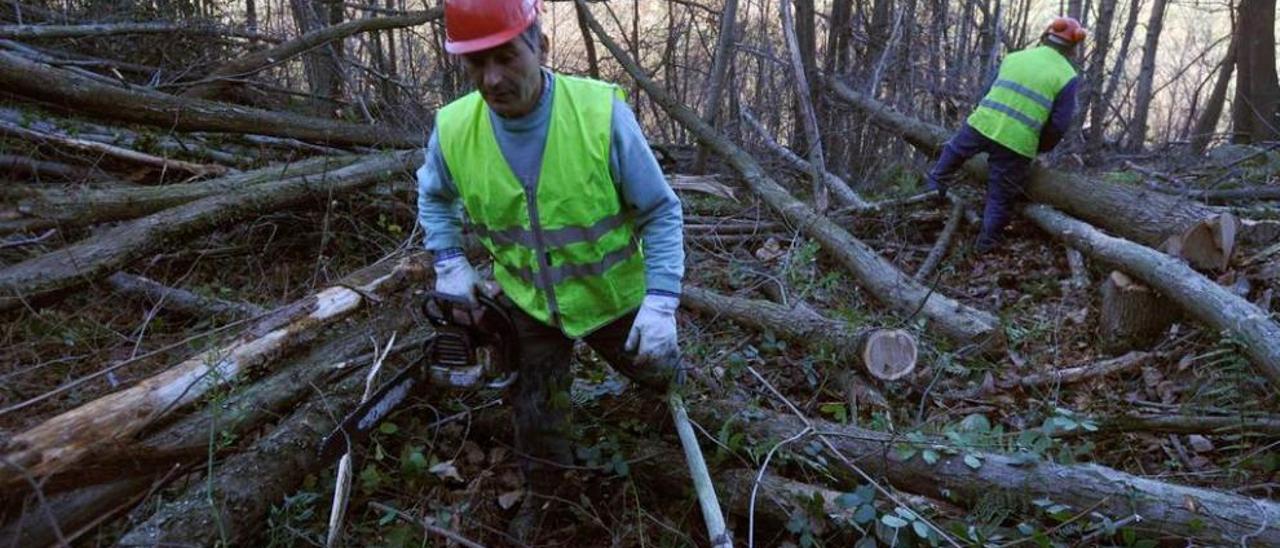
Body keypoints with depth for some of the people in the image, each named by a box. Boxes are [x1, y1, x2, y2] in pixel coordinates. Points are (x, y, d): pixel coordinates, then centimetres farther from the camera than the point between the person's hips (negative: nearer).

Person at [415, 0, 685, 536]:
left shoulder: (603, 113, -29)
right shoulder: (453, 130, -18)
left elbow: (661, 212, -18)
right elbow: (433, 196, 8)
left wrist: (662, 302, -24)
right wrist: (449, 262, -4)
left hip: (613, 296, -1)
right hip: (525, 301, 1)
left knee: (655, 368, 27)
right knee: (533, 414, 13)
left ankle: (660, 370, 64)